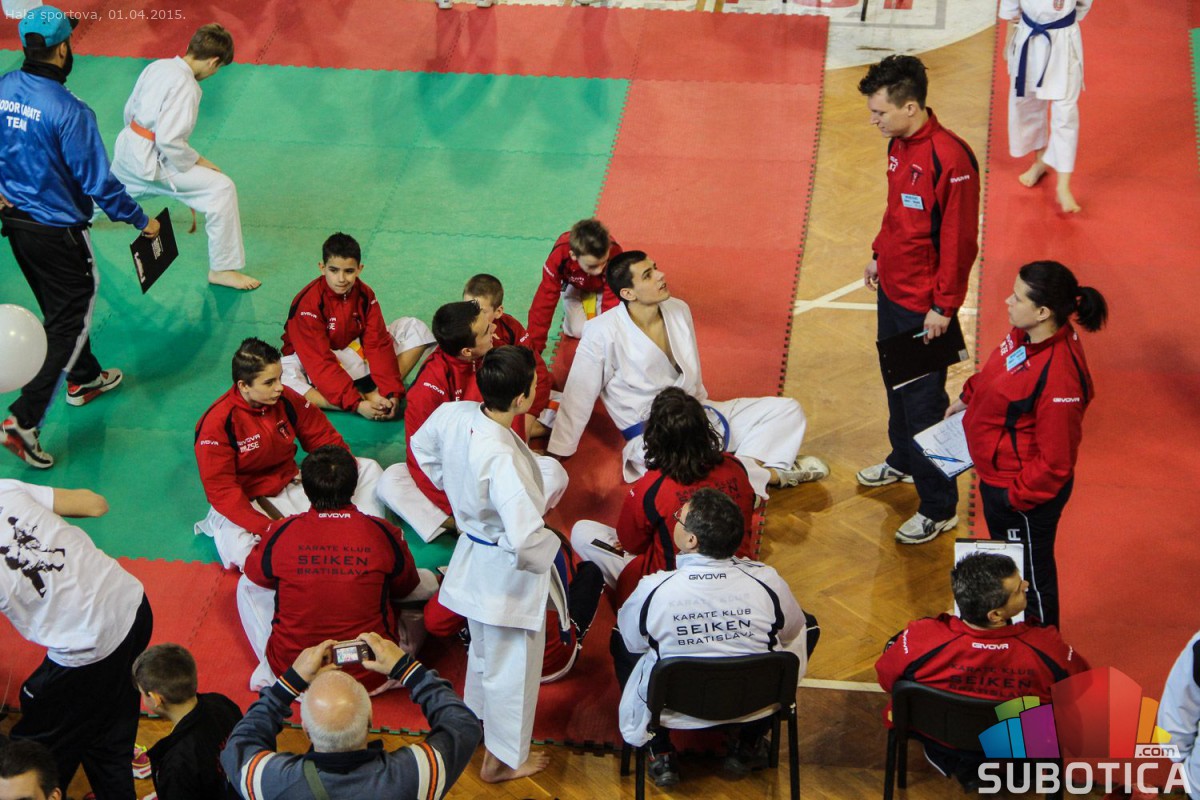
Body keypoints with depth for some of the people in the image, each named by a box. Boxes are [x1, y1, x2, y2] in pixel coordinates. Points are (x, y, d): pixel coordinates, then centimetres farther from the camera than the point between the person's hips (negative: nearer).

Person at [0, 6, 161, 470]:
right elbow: (98, 182, -20)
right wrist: (140, 221, -6)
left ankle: (83, 379, 48)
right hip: (57, 233, -7)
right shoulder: (68, 112, -27)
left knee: (59, 308, 27)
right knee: (69, 321, 5)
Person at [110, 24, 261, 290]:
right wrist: (199, 162, -12)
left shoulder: (157, 66, 3)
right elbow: (169, 140, -26)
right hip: (151, 160, -9)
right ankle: (222, 269, -9)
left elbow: (130, 110, 14)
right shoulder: (186, 86, -22)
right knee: (221, 188, -12)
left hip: (126, 148, 9)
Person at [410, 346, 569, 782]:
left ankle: (477, 723, 56)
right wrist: (548, 547, -18)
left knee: (483, 649, 32)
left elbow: (422, 446, 8)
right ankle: (504, 759, 36)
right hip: (505, 572, -8)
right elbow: (525, 539, -39)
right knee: (511, 665, 16)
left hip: (471, 555, 8)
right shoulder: (504, 460, -38)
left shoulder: (452, 415, -15)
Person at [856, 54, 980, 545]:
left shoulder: (949, 159, -26)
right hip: (892, 290, 9)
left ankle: (939, 508, 10)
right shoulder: (898, 144, 2)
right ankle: (903, 461, 48)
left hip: (923, 305, -9)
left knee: (923, 401, -1)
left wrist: (943, 307, -19)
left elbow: (960, 241, -22)